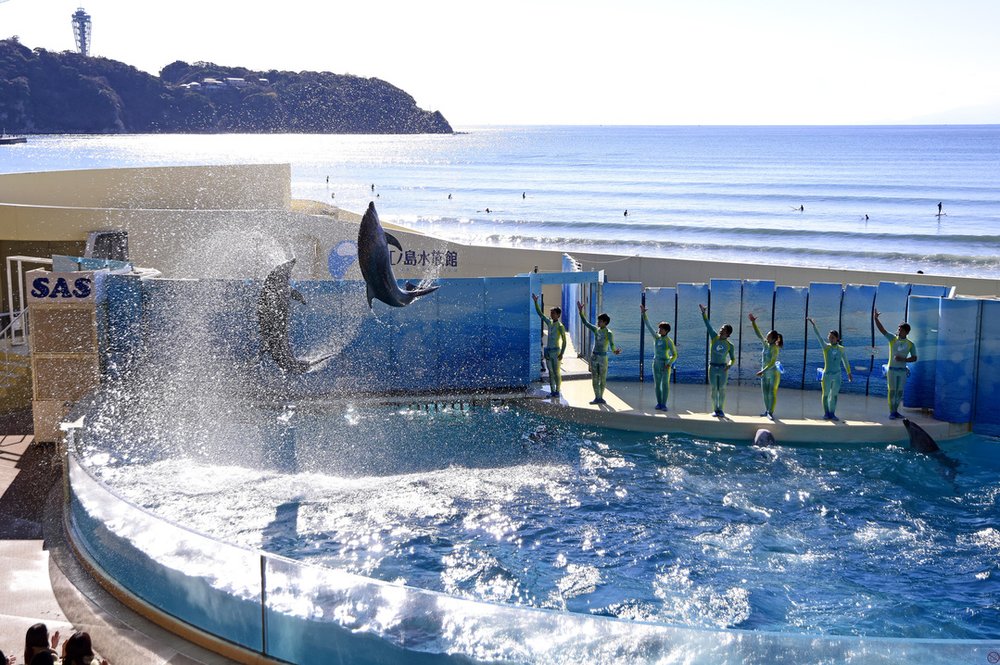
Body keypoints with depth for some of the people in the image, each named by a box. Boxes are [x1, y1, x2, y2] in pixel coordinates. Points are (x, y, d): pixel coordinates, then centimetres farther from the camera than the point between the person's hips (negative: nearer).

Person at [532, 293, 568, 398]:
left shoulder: (560, 326, -10)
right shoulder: (549, 323, 9)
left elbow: (564, 341, -12)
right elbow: (540, 313, 13)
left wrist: (562, 353, -18)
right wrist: (536, 302, 4)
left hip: (556, 351, -7)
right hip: (548, 351, 7)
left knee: (557, 372, -4)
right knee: (550, 372, 7)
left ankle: (557, 391, 1)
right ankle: (552, 391, 11)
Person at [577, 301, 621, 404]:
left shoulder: (609, 333, -8)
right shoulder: (596, 330, 6)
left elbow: (612, 345, -21)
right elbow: (585, 322, 9)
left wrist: (615, 351, -43)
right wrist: (581, 311, 2)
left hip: (603, 357, -4)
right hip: (594, 356, 4)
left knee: (603, 379, 2)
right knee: (595, 378, 4)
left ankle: (601, 397, 14)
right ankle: (597, 397, 8)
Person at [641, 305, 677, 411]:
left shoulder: (669, 341, -9)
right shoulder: (657, 337, 4)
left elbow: (674, 355, -7)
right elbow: (648, 326, 4)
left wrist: (670, 364, -23)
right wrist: (643, 313, -1)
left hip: (665, 364, -5)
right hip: (656, 363, 5)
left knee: (665, 384, -4)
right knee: (657, 384, 6)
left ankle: (664, 404, 0)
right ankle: (659, 403, 14)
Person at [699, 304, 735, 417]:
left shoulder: (730, 345, -3)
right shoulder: (714, 337, -1)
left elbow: (733, 359, 5)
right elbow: (708, 324, -6)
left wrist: (729, 365, -16)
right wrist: (704, 313, -15)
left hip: (723, 368, -1)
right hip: (712, 368, 1)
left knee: (722, 389, 2)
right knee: (714, 389, 3)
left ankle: (721, 410, 11)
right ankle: (715, 410, 11)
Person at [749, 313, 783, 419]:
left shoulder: (775, 348, -19)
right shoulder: (766, 344, 0)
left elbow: (772, 363, -24)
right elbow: (758, 334, 4)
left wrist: (762, 371, -27)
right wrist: (753, 322, -3)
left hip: (773, 373, -7)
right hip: (765, 373, 7)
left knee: (772, 393, -4)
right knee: (765, 393, 10)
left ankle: (770, 412, -3)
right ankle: (767, 411, 18)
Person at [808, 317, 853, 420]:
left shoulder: (841, 349, 3)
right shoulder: (826, 347, -4)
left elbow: (845, 362, 14)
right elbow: (818, 336, -14)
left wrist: (849, 373, 18)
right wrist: (813, 324, -25)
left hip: (837, 375, 2)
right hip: (827, 375, -2)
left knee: (834, 395, 7)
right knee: (826, 395, 7)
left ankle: (832, 413, 16)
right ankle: (826, 413, 19)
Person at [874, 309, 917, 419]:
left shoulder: (910, 344, 3)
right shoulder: (892, 339, 0)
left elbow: (914, 358, 1)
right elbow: (882, 329, -9)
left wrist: (903, 359, -15)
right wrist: (876, 318, -21)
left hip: (902, 370, 2)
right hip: (892, 369, -2)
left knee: (900, 392, 6)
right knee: (892, 391, -4)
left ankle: (895, 411, 18)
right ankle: (891, 413, -1)